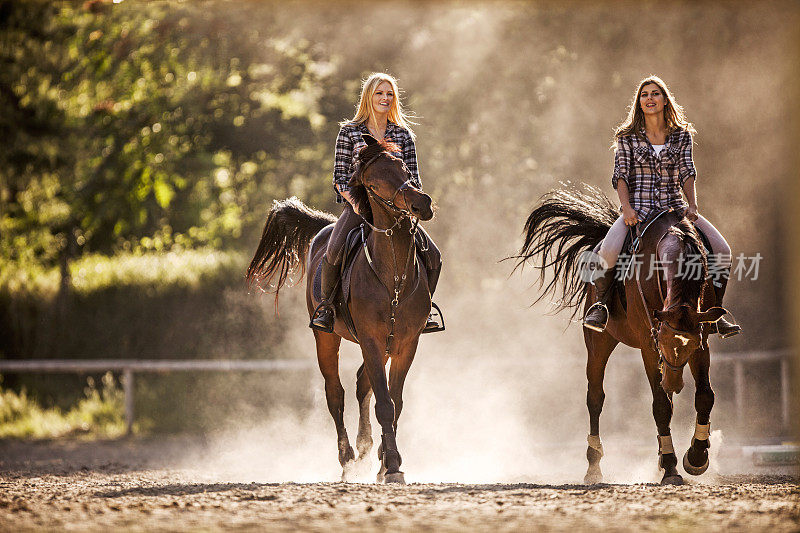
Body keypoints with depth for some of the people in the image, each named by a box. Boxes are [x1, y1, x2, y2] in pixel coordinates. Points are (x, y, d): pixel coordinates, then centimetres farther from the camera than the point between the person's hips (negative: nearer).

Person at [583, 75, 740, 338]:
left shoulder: (681, 135, 10)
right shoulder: (628, 137, 5)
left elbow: (687, 173, 4)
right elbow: (621, 176, 0)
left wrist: (692, 205, -12)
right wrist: (627, 208, -16)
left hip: (673, 207, 2)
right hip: (638, 209, -2)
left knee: (721, 249, -16)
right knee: (608, 252, -31)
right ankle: (600, 303, -4)